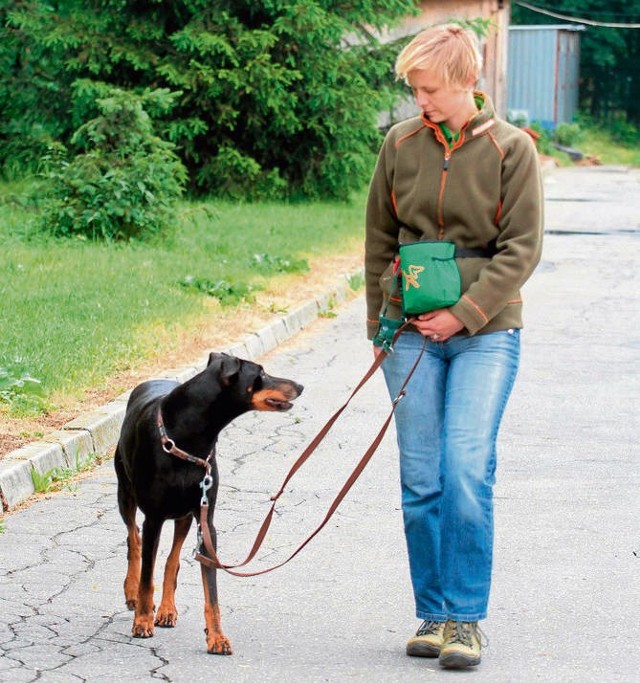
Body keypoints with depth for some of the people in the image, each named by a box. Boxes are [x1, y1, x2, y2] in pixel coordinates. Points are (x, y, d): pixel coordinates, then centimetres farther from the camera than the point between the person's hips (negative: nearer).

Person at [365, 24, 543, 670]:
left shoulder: (511, 149, -3)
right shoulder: (400, 145, 5)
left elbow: (521, 250, -5)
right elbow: (379, 241, 14)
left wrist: (464, 314, -12)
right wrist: (379, 324, 14)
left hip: (485, 331, -3)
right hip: (411, 331, 3)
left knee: (468, 472, -12)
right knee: (421, 481, 2)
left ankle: (465, 618, -4)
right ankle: (432, 614, 13)